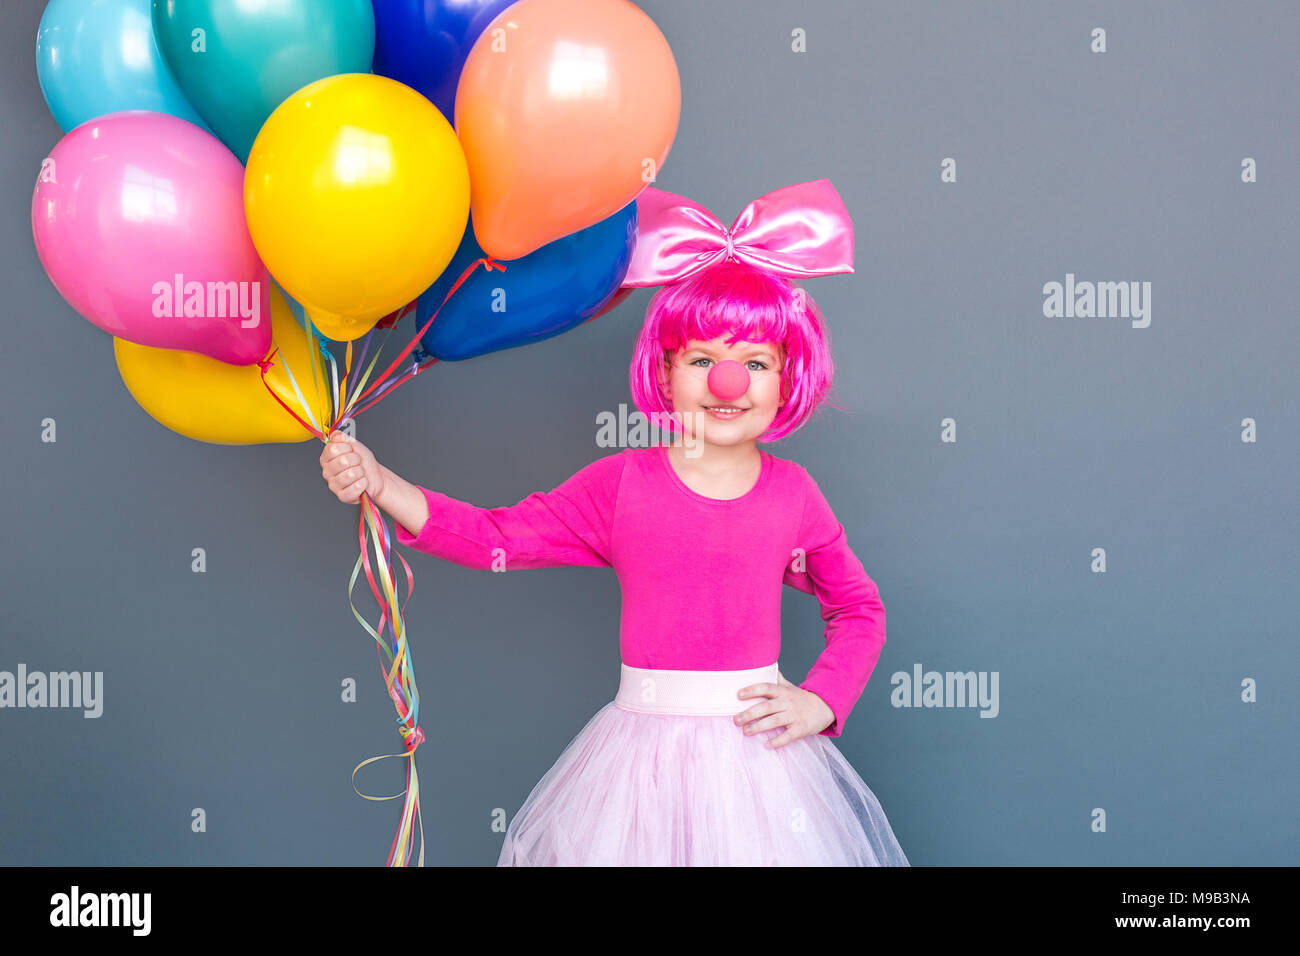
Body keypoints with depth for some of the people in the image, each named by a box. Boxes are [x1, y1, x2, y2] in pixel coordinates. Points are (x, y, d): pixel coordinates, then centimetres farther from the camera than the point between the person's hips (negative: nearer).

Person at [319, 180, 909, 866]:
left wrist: (820, 703, -1)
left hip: (758, 752, 1)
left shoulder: (794, 493, 1)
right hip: (643, 752, 0)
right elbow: (496, 537, -5)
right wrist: (378, 483, -14)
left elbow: (860, 609, 13)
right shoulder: (620, 483, -2)